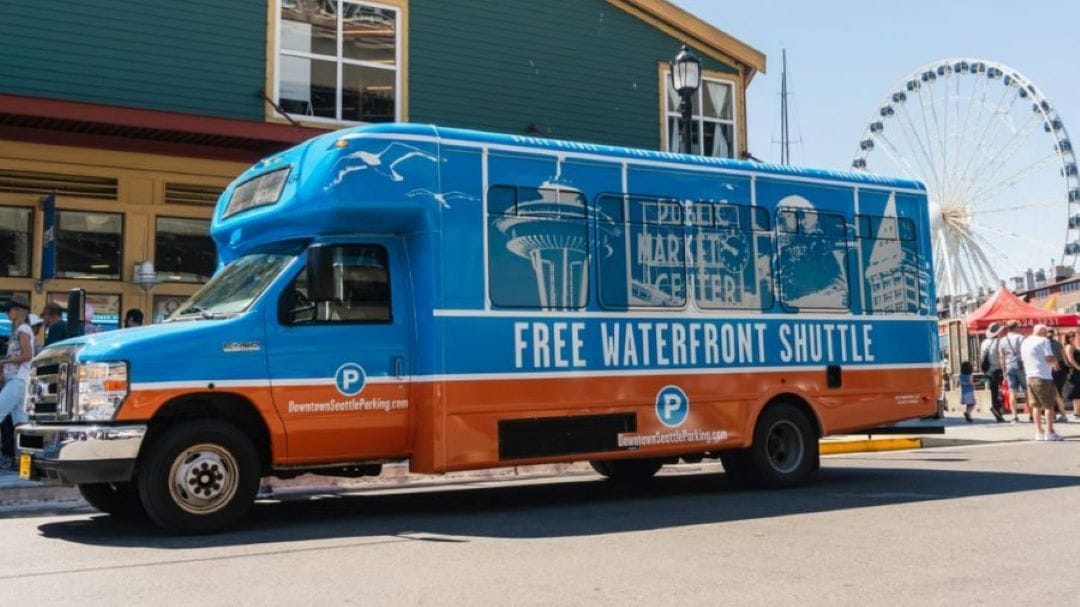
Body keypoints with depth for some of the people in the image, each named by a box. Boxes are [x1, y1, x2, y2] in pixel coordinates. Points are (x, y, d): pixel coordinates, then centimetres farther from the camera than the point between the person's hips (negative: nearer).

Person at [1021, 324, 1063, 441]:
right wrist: (1055, 362, 4)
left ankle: (1039, 432, 10)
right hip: (1043, 377, -7)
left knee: (1036, 406, 10)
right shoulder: (1044, 341, -7)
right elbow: (1050, 358, -17)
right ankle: (1050, 432, -4)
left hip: (1030, 377, 7)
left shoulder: (1024, 343, 15)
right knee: (1049, 405, 0)